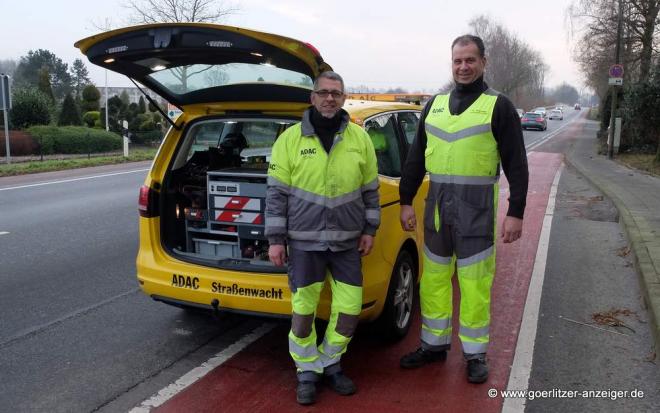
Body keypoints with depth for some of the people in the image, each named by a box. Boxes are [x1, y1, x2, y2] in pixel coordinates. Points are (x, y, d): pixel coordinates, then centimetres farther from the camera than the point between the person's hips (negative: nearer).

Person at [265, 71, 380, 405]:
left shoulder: (359, 138, 4)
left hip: (347, 242, 3)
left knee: (349, 309, 5)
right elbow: (276, 193, -2)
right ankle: (307, 372, 23)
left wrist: (370, 229, 7)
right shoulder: (290, 138, -3)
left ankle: (330, 364, 29)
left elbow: (370, 189, 10)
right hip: (304, 242, -2)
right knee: (303, 311, 1)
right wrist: (275, 239, -5)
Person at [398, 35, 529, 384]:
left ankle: (475, 353, 18)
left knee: (474, 283, 2)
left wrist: (515, 213, -8)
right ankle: (434, 344, 27)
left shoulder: (498, 106, -1)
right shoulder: (435, 104, 12)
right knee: (433, 278, 11)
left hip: (476, 209, -4)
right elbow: (416, 158, 14)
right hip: (437, 205, 5)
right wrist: (406, 201, 11)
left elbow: (516, 164, -3)